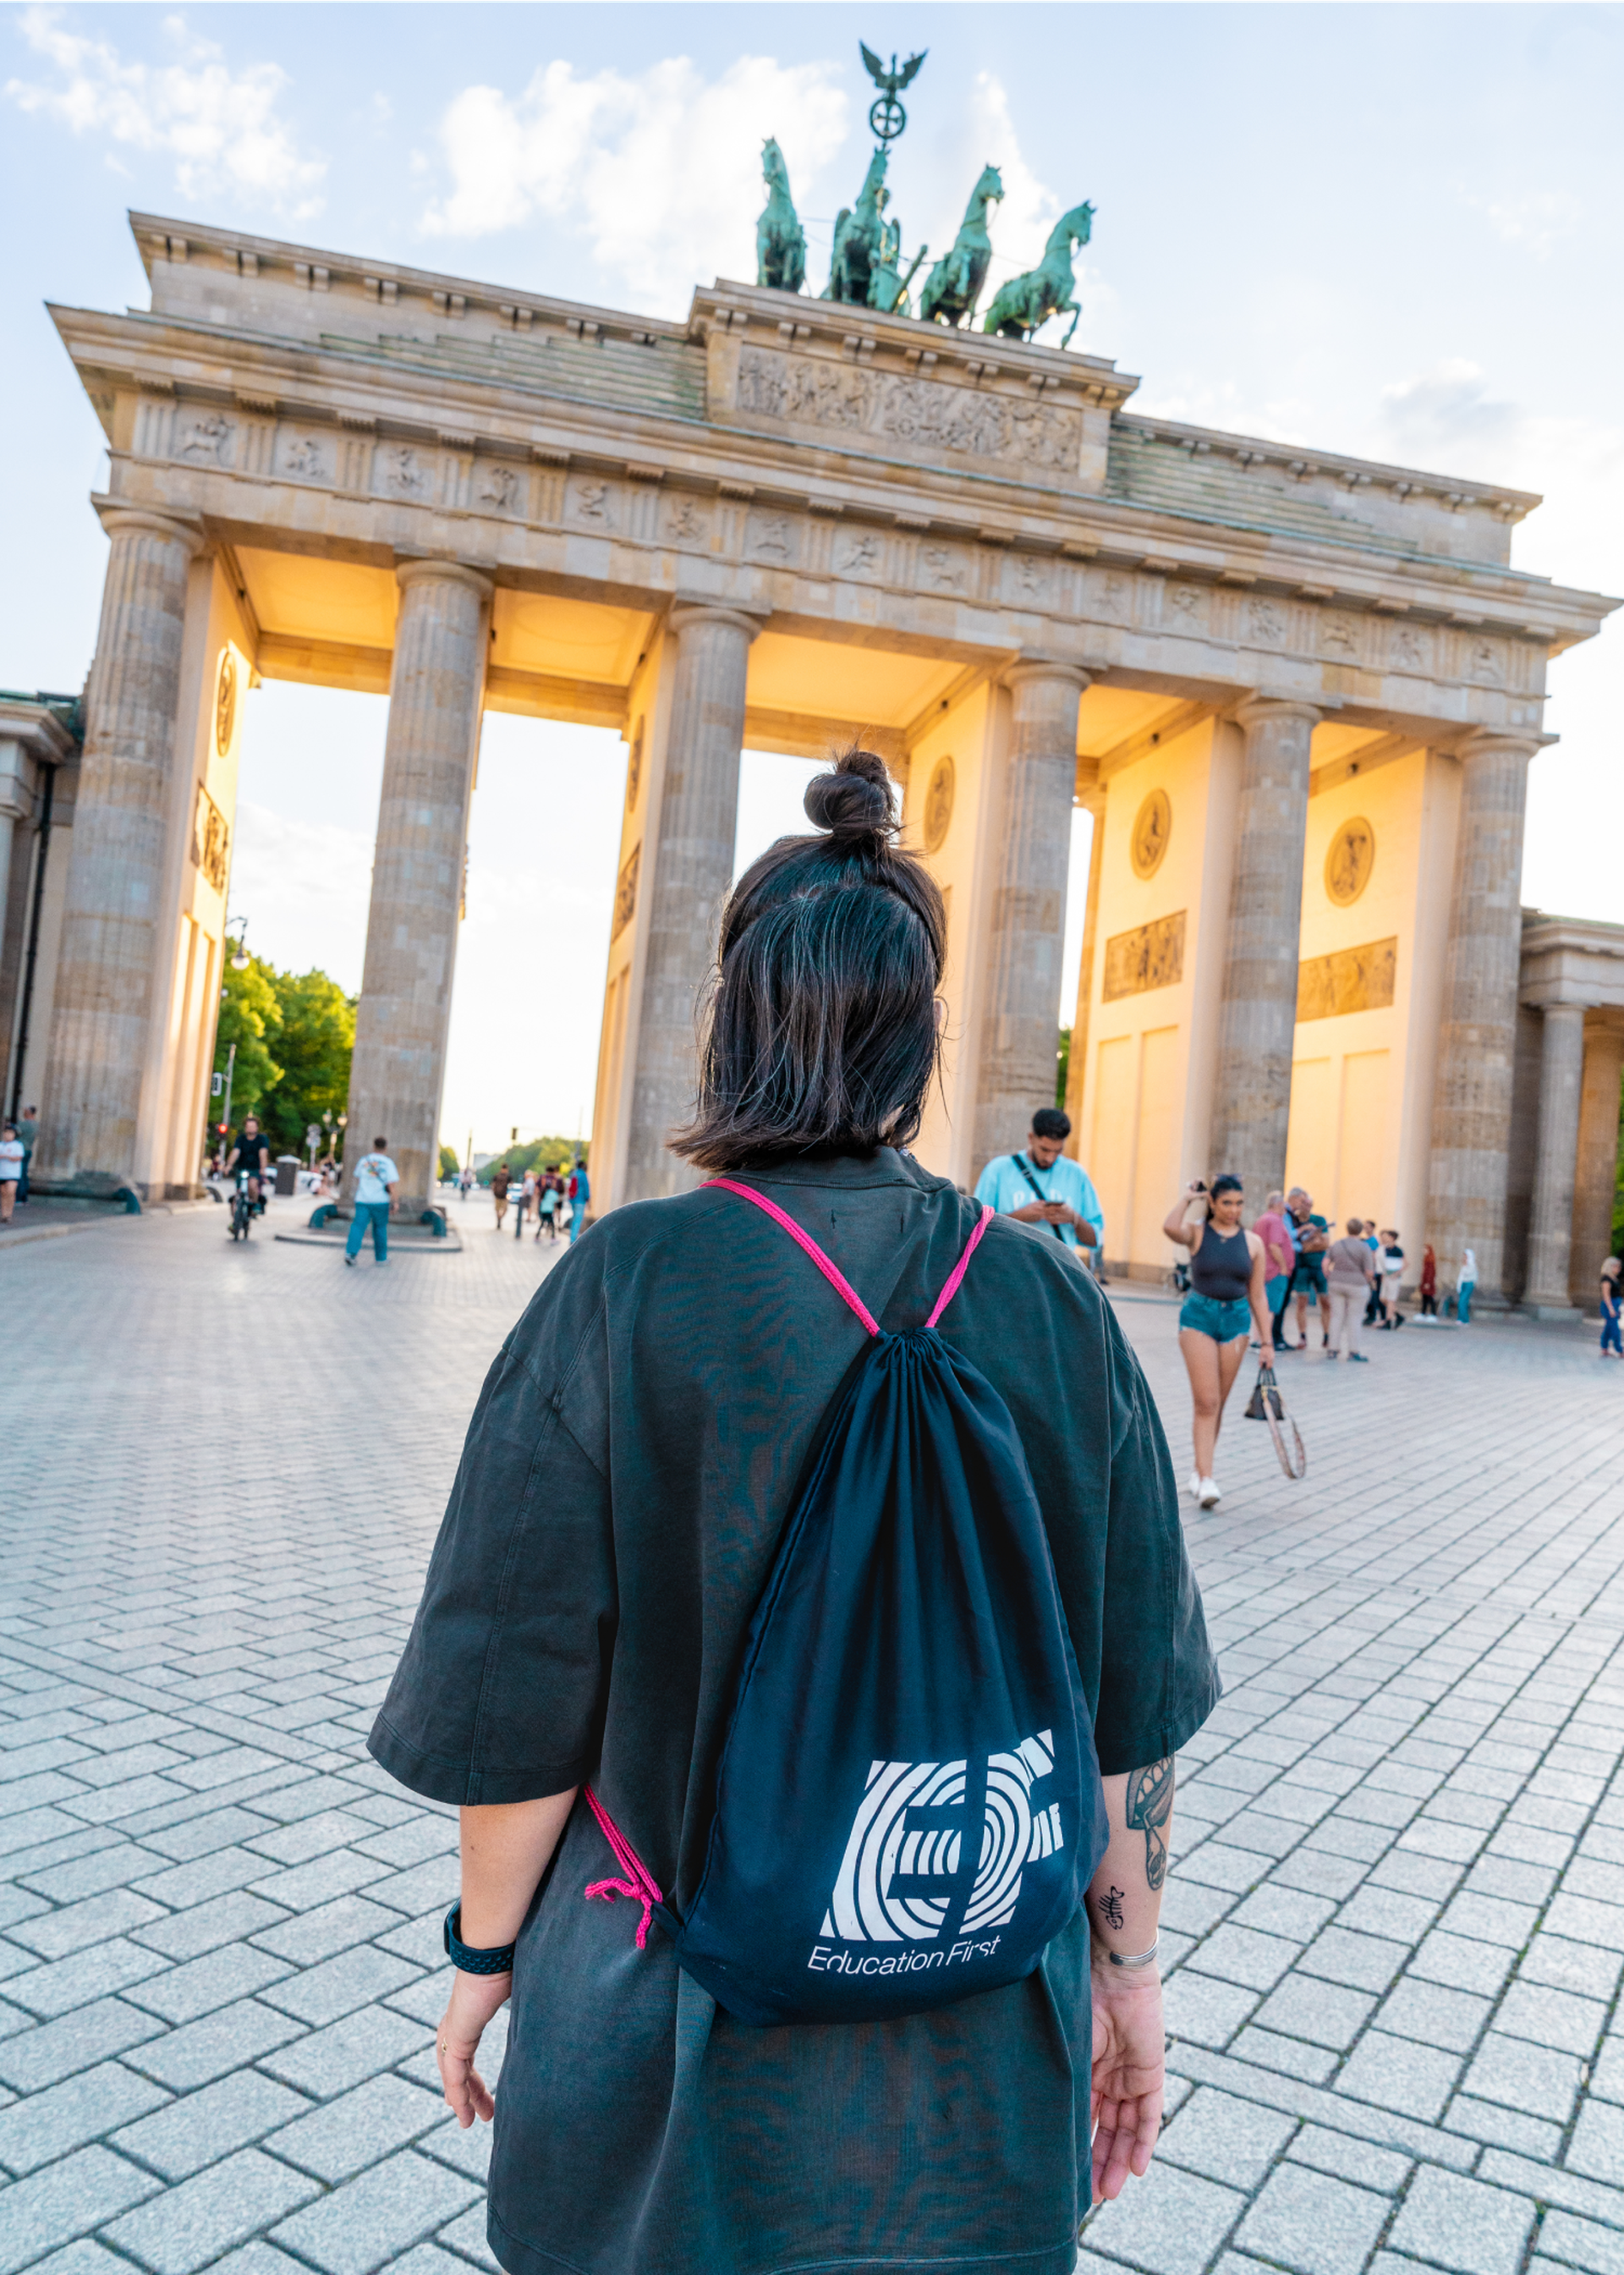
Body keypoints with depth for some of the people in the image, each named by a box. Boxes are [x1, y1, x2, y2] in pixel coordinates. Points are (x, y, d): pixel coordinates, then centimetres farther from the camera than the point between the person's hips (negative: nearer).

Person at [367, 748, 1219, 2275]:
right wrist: (1126, 1967, 8)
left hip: (675, 2028, -2)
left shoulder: (626, 1291, -20)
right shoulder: (1052, 1303, -11)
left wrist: (487, 1948, 3)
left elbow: (521, 1703, -14)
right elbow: (1131, 1704, -5)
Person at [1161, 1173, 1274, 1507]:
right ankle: (1206, 1479, -11)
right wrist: (1187, 1196, -13)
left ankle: (1198, 1470, 25)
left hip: (1236, 1320, 3)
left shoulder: (1253, 1242, 5)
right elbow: (1171, 1228, -28)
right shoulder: (1197, 1232, -3)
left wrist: (1266, 1341, 6)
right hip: (1199, 1316, -3)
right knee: (1206, 1402, -11)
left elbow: (1257, 1296, 8)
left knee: (1216, 1404, 10)